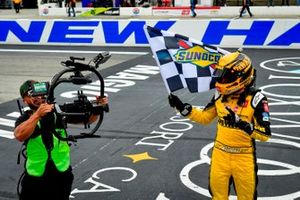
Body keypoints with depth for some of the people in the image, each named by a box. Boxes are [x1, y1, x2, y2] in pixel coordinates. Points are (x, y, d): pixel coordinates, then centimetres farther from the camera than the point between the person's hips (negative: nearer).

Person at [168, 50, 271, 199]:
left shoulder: (255, 99, -18)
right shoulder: (220, 94, -3)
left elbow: (265, 134, -21)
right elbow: (205, 118, 10)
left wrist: (242, 124, -36)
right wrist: (182, 107, -1)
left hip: (243, 157, -4)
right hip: (220, 154, 4)